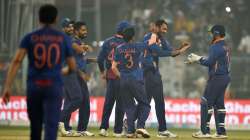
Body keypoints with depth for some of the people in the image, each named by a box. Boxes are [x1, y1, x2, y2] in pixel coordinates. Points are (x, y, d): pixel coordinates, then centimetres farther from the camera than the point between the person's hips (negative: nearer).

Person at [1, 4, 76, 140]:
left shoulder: (30, 37, 5)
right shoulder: (63, 38, 7)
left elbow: (16, 60, -8)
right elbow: (72, 67, 12)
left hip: (33, 86, 2)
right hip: (54, 87, -2)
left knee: (35, 125, 18)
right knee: (51, 126, -12)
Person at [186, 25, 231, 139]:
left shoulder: (216, 47, -14)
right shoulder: (225, 47, 16)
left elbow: (209, 62, -19)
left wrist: (197, 58, -4)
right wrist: (198, 59, 16)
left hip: (217, 77, -10)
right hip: (225, 77, 10)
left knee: (206, 103, -6)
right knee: (219, 103, 11)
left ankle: (205, 131, -7)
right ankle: (221, 132, 9)